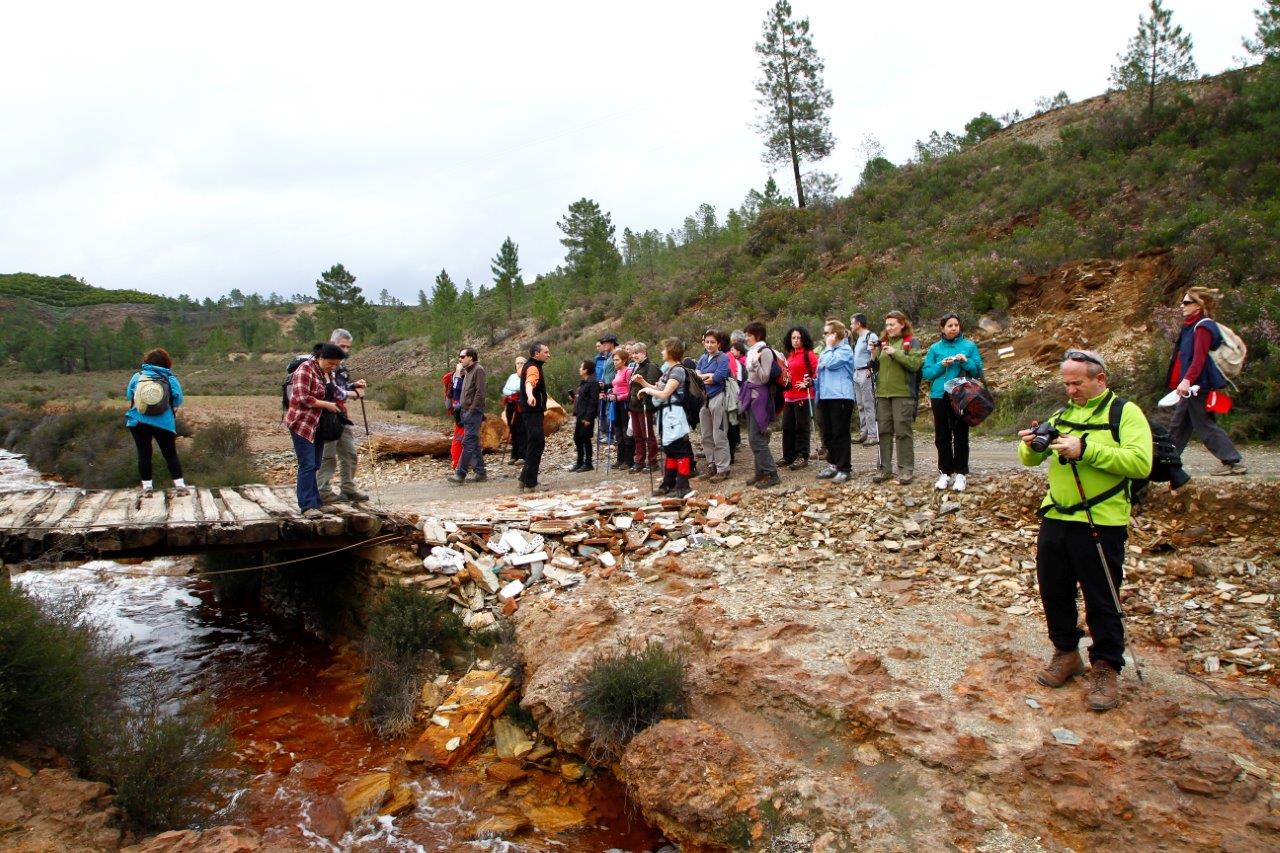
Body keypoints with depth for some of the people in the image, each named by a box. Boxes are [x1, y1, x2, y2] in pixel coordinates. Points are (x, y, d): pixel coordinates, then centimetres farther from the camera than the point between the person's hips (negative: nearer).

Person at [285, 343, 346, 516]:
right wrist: (327, 405, -17)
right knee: (307, 465, -11)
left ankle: (315, 502, 14)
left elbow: (331, 393, 26)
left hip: (318, 424, 8)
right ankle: (308, 506, -11)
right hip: (302, 424, -8)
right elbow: (302, 398, -23)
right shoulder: (305, 370, -15)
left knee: (315, 465, 10)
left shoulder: (328, 372, 12)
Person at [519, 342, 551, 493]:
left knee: (538, 445, 16)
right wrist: (530, 396, -62)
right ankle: (530, 484, -7)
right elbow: (529, 383, -40)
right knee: (535, 446, -10)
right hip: (534, 412, -11)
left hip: (534, 412, 11)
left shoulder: (532, 366, 16)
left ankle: (525, 480, 21)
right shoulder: (533, 368, -17)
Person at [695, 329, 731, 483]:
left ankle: (723, 470, 1)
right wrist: (709, 375, -11)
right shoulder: (702, 358, 15)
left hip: (718, 398, -7)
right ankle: (712, 465, 22)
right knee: (706, 436, 12)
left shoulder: (723, 358, -5)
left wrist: (702, 376, -3)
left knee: (719, 437, -4)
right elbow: (696, 375, 6)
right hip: (704, 399, 7)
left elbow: (719, 376, -16)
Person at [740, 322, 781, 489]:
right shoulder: (752, 351, 15)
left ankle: (771, 474, -6)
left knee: (756, 439, -10)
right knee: (753, 438, 8)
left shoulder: (765, 351, -10)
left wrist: (755, 362, -22)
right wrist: (745, 394, 15)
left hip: (760, 396, -9)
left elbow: (764, 378, -14)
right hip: (752, 395, 9)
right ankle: (761, 472, 14)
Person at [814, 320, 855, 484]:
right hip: (826, 396, 9)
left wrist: (829, 346, -8)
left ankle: (844, 469, -1)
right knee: (827, 433, 11)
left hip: (840, 397, -9)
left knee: (840, 433, -5)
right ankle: (833, 464, 21)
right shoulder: (828, 351, 19)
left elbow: (830, 364, -20)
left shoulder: (845, 349, -7)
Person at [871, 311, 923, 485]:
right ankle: (885, 468, 14)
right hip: (883, 393, 5)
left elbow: (915, 364, -13)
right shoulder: (883, 343, 14)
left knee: (902, 431, -3)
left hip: (902, 393, -5)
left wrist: (896, 353, -18)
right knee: (884, 431, 7)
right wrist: (874, 355, -4)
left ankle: (907, 469, 4)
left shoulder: (910, 343, 0)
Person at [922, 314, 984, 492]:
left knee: (960, 436, 0)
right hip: (940, 395, 2)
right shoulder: (935, 348, 7)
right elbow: (926, 373, 4)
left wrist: (966, 362, -15)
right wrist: (941, 365, -12)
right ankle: (945, 473, 14)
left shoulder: (969, 346, 4)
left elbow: (978, 371, 3)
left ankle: (961, 474, 6)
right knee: (942, 436, 6)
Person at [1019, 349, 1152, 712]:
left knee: (1102, 601, 4)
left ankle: (1106, 669, 21)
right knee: (1054, 591, 14)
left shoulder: (1125, 413, -5)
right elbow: (1032, 460, 12)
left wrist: (1085, 449, -26)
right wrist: (1030, 446, -11)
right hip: (1055, 518, 6)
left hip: (1101, 523, -6)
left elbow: (1140, 463, -20)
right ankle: (1067, 653, 32)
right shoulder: (1062, 415, 14)